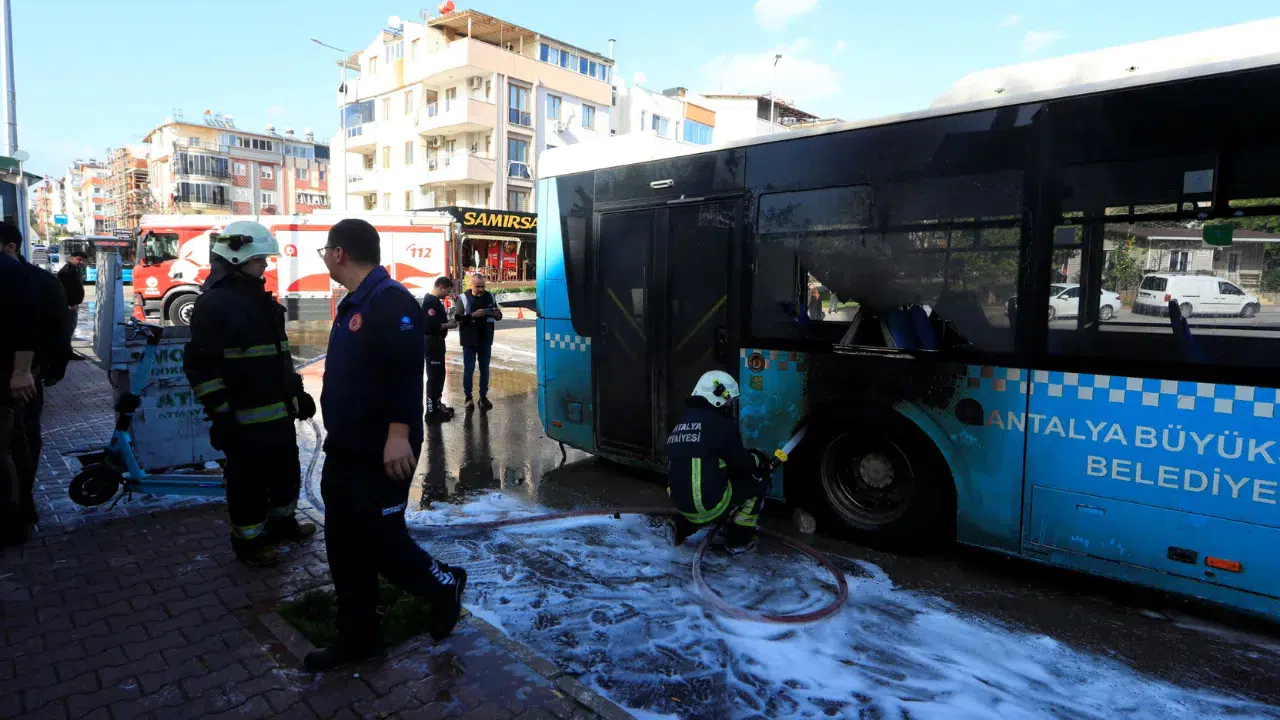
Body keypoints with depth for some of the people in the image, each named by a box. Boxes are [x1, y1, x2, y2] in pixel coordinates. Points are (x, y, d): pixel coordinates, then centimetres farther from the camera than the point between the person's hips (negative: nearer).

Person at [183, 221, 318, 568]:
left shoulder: (261, 298, 14)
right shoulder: (214, 303, -13)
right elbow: (201, 366, -17)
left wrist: (297, 393, 19)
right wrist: (220, 414, -19)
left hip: (278, 411, 9)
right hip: (244, 418, -9)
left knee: (287, 472, 20)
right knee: (248, 482, 5)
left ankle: (282, 522, 40)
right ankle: (248, 540, 22)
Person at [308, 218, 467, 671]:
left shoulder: (391, 302, -17)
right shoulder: (352, 305, 15)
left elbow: (408, 371, -26)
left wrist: (398, 433, -29)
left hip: (381, 453, -10)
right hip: (345, 450, 10)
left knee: (378, 540, -1)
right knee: (344, 544, 13)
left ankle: (445, 586, 24)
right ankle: (357, 635, 26)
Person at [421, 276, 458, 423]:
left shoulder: (434, 300, 14)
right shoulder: (431, 301, -19)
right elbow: (431, 325, -27)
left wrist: (448, 321, 3)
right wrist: (448, 325, -15)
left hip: (437, 341, 11)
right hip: (432, 342, -11)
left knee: (439, 375, 18)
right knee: (434, 377, -5)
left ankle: (437, 405, 29)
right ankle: (432, 412, 0)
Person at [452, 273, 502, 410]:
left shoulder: (489, 297, 5)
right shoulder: (463, 298, -5)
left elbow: (498, 316, 12)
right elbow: (457, 317, -12)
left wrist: (497, 314, -11)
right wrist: (472, 315, -26)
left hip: (485, 340, 3)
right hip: (469, 341, -3)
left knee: (484, 369, 10)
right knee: (468, 369, 5)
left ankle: (483, 396, 19)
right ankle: (468, 397, 16)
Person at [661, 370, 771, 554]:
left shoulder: (680, 425, 13)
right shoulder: (720, 424, -10)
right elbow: (741, 462, -2)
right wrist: (757, 458, 20)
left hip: (681, 503, 7)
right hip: (710, 504, -7)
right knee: (758, 480, 11)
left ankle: (680, 526, 17)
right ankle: (738, 540, 12)